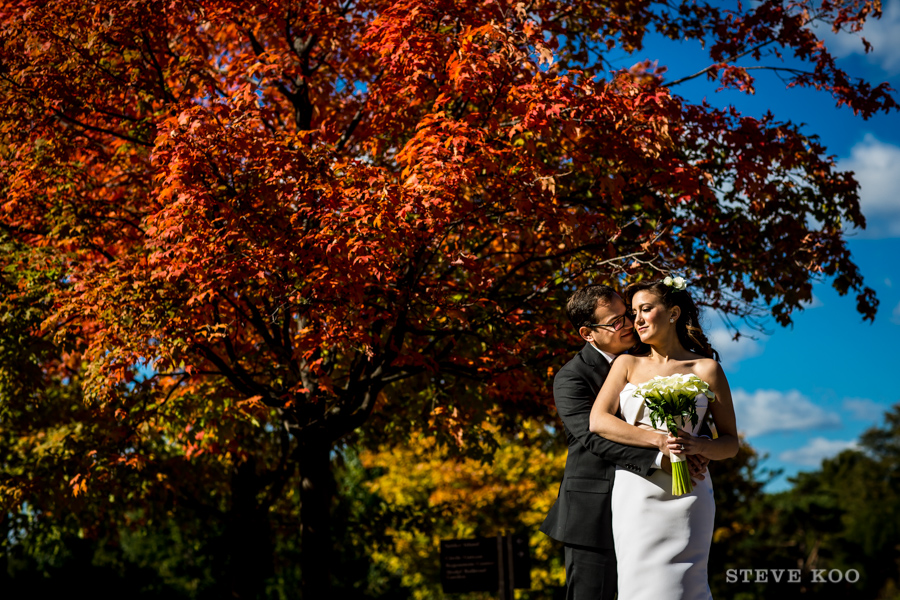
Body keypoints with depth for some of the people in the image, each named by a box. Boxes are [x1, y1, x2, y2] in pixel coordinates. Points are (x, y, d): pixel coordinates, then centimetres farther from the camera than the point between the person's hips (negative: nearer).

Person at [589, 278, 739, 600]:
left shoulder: (706, 369, 6)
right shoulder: (627, 364, 12)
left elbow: (730, 443, 8)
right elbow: (598, 421, -1)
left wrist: (699, 446, -15)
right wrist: (658, 440, -13)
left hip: (685, 493, -1)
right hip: (635, 495, 2)